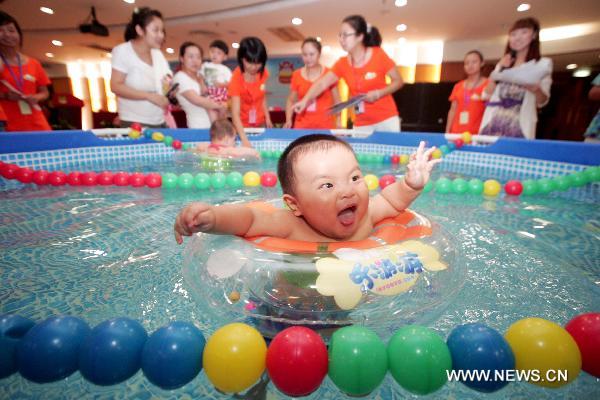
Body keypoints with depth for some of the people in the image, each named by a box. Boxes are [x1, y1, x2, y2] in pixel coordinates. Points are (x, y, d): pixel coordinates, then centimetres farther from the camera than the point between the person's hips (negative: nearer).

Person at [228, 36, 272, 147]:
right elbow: (235, 114, -32)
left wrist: (267, 118, 6)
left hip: (260, 123, 5)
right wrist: (244, 139, -44)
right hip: (243, 125, -4)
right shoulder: (236, 78, -23)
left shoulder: (263, 73, -8)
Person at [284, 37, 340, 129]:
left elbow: (337, 101, 7)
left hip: (325, 125, -1)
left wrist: (338, 122, -5)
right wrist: (288, 120, -1)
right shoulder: (296, 75, 6)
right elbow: (291, 101, 14)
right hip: (302, 125, 1)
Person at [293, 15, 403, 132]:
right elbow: (322, 84, -10)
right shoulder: (342, 63, 1)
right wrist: (305, 100, -26)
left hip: (386, 119, -2)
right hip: (361, 123, 3)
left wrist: (378, 93, -19)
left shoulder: (378, 55, -7)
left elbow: (398, 81, -2)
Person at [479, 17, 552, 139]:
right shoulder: (502, 63, 18)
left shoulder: (543, 63, 7)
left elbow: (542, 102, 4)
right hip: (493, 123, 3)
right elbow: (486, 95, 10)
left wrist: (536, 90, -17)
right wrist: (498, 70, 1)